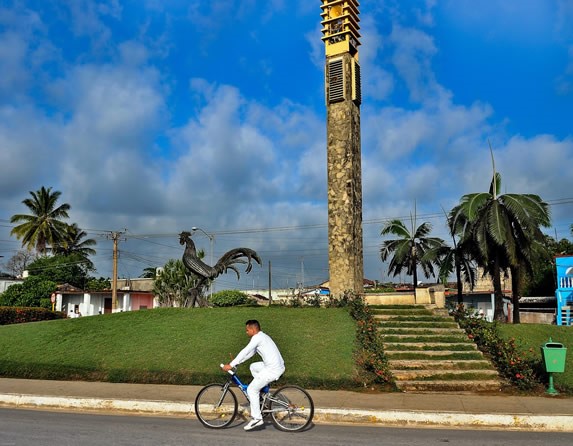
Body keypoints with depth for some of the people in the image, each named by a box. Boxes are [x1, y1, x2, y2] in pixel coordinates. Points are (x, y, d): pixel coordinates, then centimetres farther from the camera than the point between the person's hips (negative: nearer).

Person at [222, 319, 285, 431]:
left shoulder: (257, 337, -10)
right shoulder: (262, 336, 19)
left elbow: (245, 352, -15)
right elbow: (249, 353, 23)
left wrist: (231, 365, -11)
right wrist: (235, 362, 19)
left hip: (273, 370, -10)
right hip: (278, 365, 10)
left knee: (251, 389, -2)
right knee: (253, 367, 27)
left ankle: (256, 418, 0)